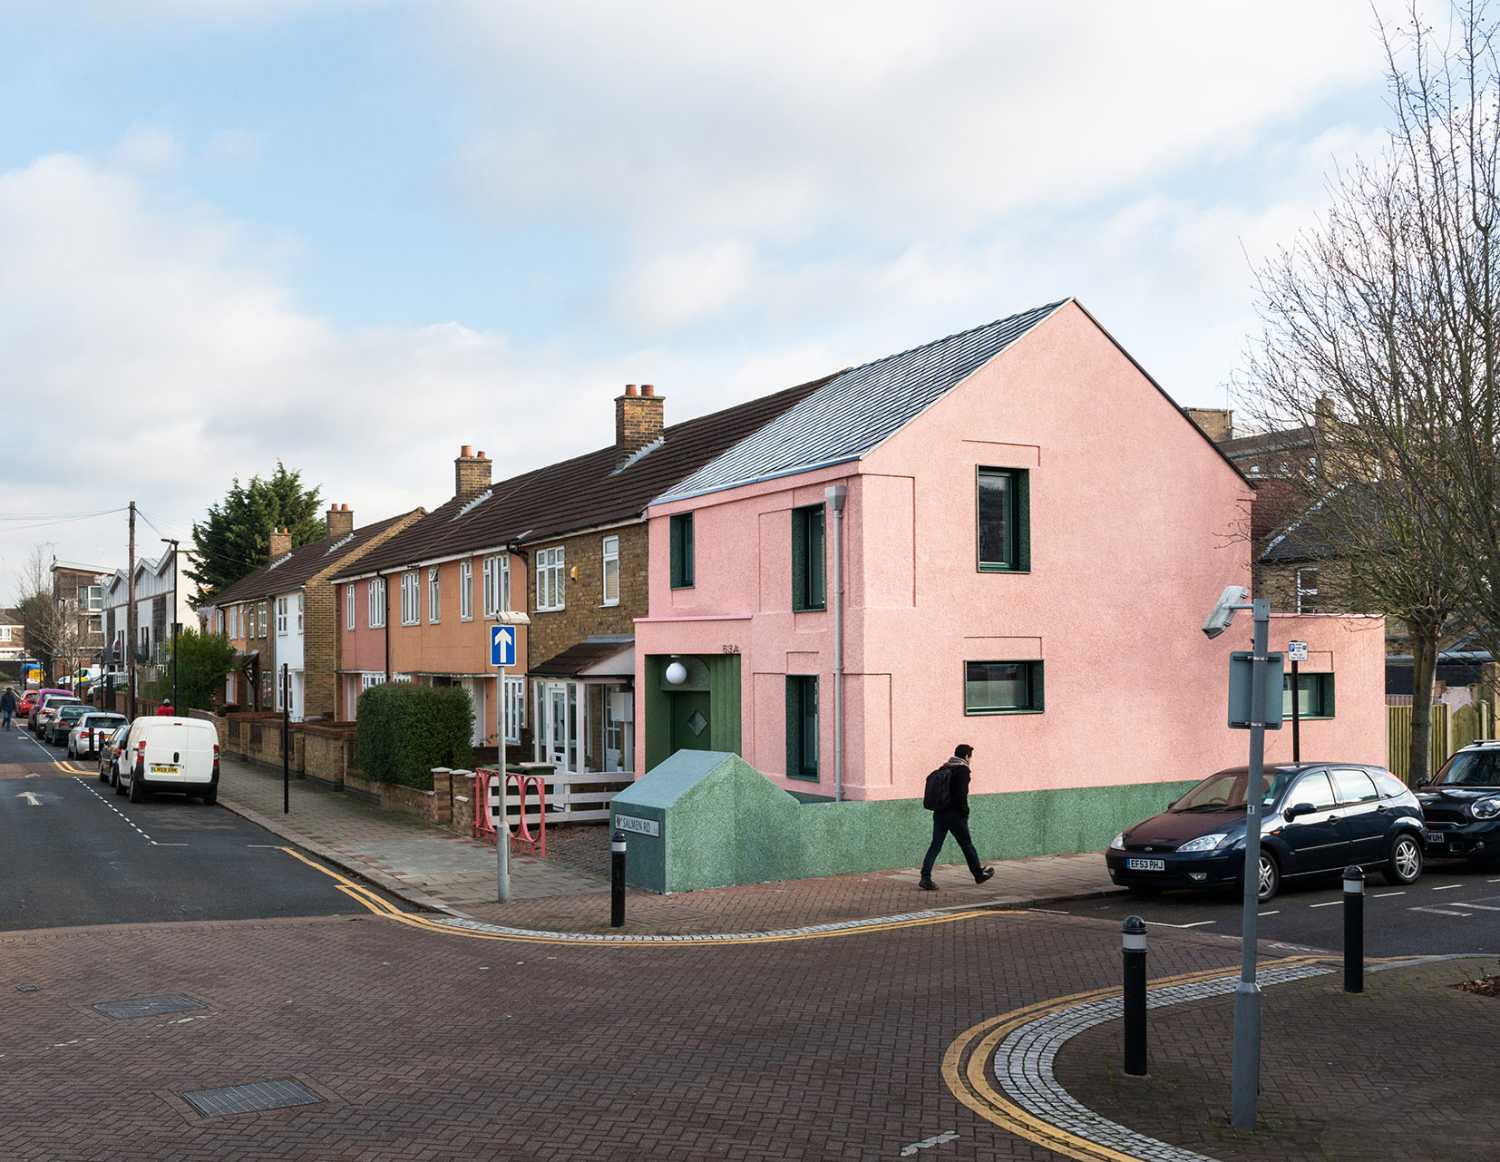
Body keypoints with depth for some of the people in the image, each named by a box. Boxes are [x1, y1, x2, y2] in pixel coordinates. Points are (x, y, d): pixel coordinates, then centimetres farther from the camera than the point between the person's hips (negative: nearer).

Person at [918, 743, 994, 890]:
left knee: (935, 845, 3)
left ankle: (925, 878, -9)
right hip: (955, 815, -6)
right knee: (967, 845, 11)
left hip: (939, 813, 6)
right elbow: (962, 794, -20)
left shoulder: (944, 768, 10)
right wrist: (965, 811, -8)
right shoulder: (963, 770, -11)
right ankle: (979, 874, 28)